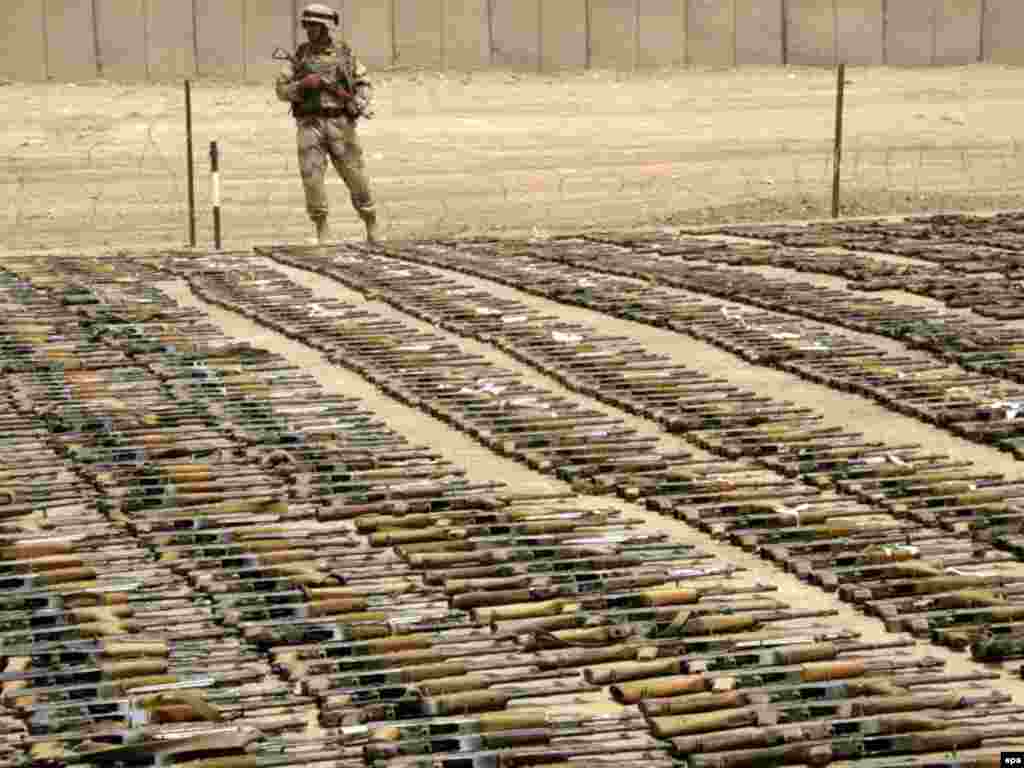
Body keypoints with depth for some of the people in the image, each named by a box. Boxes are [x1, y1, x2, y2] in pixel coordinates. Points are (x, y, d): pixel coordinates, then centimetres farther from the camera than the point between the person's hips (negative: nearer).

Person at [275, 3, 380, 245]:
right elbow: (282, 90, 5)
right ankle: (322, 230, -1)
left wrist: (359, 103, -11)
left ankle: (372, 227, 18)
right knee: (311, 177, -11)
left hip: (340, 124, 0)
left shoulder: (344, 53, 5)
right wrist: (304, 84, -14)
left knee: (355, 176, 1)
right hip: (310, 125, 1)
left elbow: (364, 84, 9)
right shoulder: (299, 56, 6)